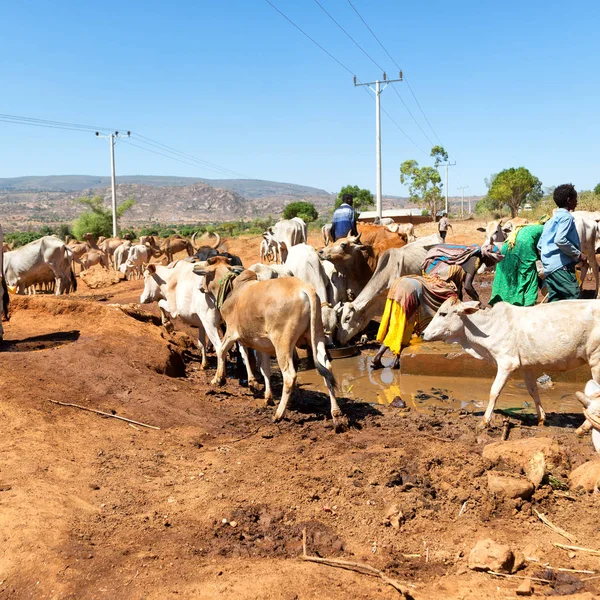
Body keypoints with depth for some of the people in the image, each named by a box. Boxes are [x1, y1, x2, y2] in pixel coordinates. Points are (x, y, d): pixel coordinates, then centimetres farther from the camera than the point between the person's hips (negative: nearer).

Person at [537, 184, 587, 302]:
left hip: (548, 267, 9)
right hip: (561, 266, -9)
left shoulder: (552, 219, 22)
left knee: (554, 301, 8)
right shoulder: (566, 217, -5)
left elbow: (539, 245, 21)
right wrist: (578, 254, -13)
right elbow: (560, 240, -20)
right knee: (574, 299, -11)